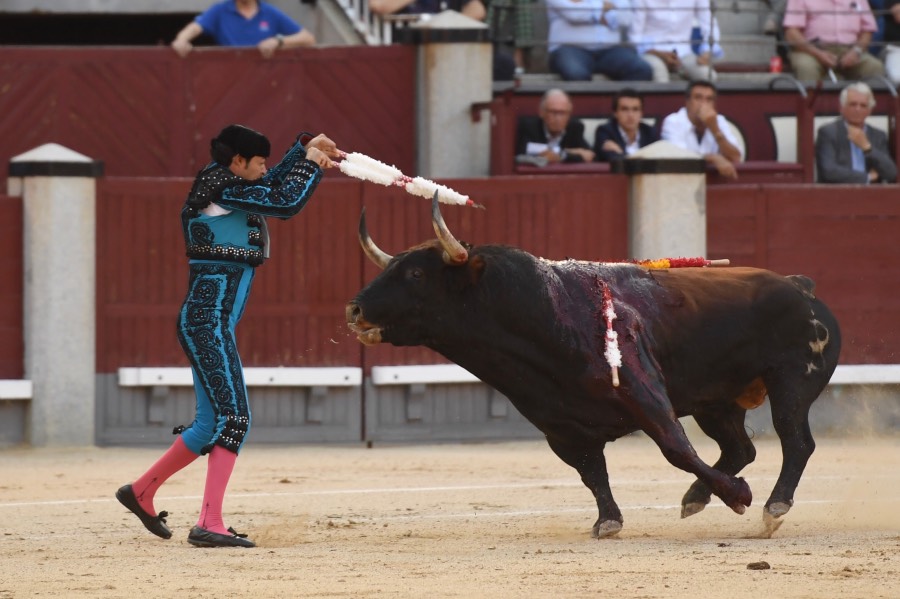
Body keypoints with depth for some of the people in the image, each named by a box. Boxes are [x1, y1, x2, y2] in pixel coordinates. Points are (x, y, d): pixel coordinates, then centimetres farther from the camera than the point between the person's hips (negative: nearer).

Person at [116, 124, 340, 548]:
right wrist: (310, 161, -2)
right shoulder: (224, 188, -11)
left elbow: (271, 188, 33)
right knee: (233, 419, -15)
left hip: (205, 324, 10)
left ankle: (142, 492, 28)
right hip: (209, 321, -10)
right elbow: (287, 203, -17)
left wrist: (305, 148, 26)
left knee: (212, 425, 16)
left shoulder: (226, 190, 16)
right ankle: (210, 524, -20)